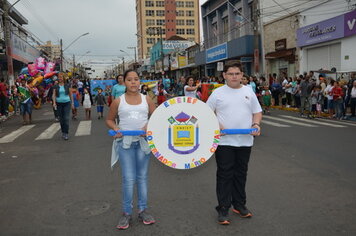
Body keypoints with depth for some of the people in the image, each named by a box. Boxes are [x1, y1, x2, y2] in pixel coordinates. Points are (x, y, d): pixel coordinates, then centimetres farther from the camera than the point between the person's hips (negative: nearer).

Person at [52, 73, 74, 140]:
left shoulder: (67, 85, 3)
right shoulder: (56, 86, 5)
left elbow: (70, 94, 7)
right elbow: (54, 95, 1)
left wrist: (72, 103, 5)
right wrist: (54, 102, -15)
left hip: (67, 103, -2)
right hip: (59, 104, 2)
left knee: (66, 118, -11)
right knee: (61, 119, 7)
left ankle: (66, 133, -10)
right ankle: (63, 132, 21)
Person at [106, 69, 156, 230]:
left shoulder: (146, 99, 4)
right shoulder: (118, 101, 1)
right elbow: (109, 119, 10)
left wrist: (149, 125, -12)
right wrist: (115, 129, -9)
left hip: (143, 141, 2)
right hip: (125, 142, -2)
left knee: (142, 177, 12)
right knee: (128, 179, -2)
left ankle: (142, 210, 25)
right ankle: (127, 213, 14)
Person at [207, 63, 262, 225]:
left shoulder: (249, 92, 9)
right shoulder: (218, 93, 0)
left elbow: (257, 112, 14)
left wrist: (256, 125, -6)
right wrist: (217, 126, -14)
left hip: (245, 141, 3)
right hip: (224, 141, -3)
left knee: (241, 174, 14)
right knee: (224, 175, 1)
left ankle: (239, 205, 29)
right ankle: (223, 209, 10)